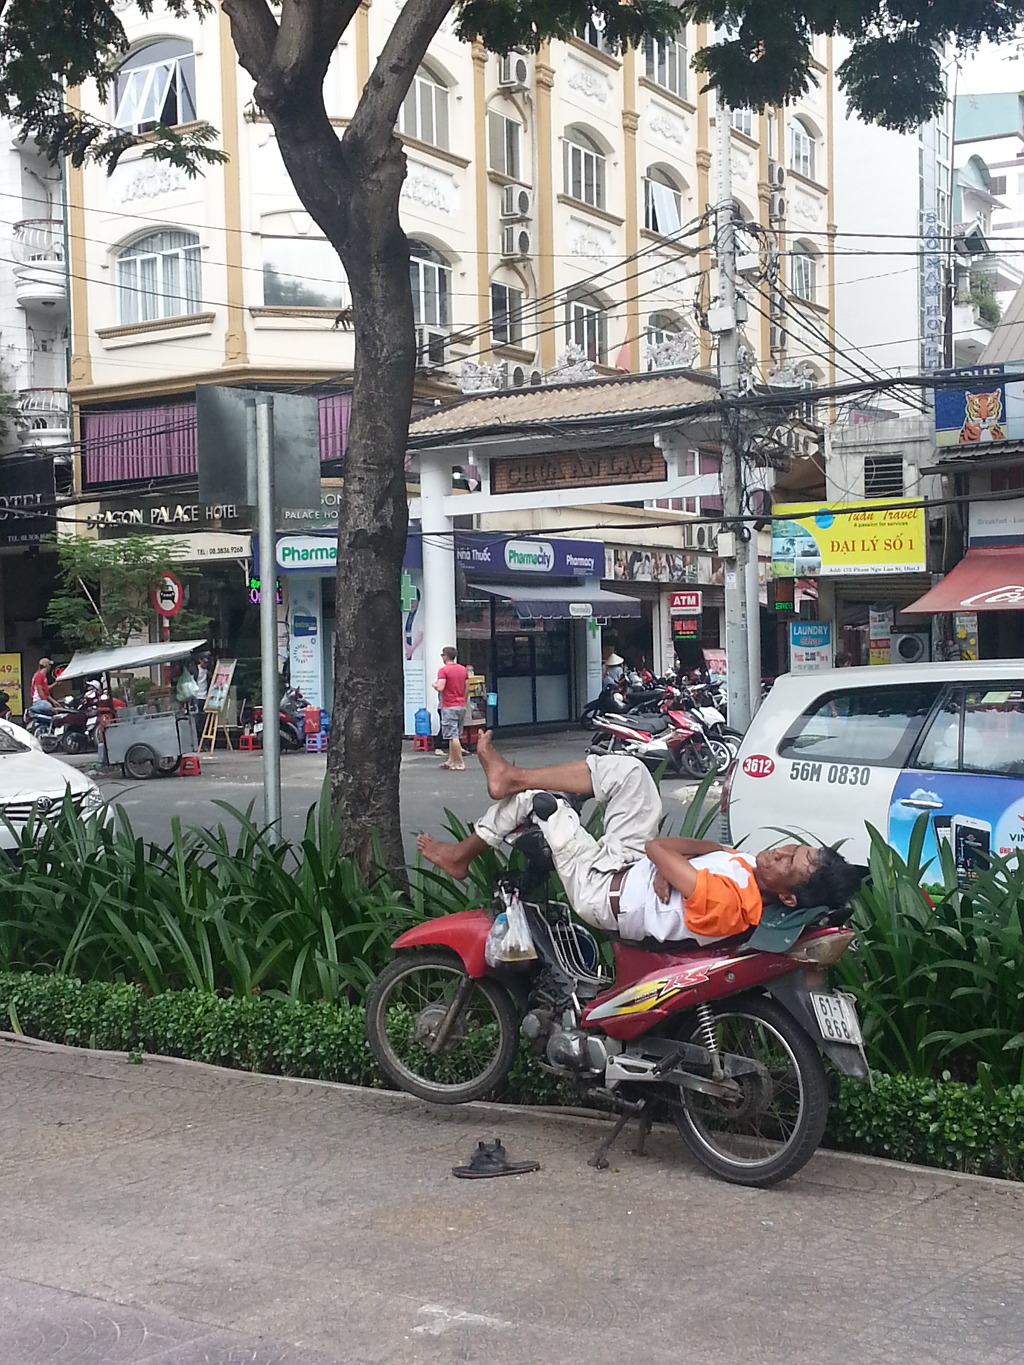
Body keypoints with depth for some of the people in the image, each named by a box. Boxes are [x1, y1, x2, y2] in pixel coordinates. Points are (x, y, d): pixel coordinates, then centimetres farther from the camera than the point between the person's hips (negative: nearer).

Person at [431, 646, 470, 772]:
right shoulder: (463, 669, 10)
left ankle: (460, 764, -9)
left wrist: (434, 685, 0)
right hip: (461, 706, 7)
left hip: (449, 707, -7)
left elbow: (440, 688, -21)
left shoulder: (443, 670, -11)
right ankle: (451, 761, 18)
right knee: (454, 735, 14)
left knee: (453, 736, -6)